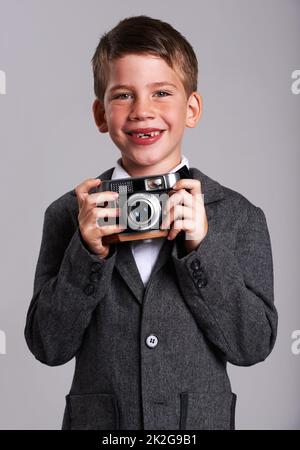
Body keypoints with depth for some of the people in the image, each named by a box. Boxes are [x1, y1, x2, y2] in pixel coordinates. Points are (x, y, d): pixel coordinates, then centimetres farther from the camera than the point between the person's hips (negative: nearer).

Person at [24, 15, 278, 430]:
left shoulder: (239, 216, -6)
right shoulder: (69, 213, -5)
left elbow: (254, 346, -10)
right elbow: (47, 347, -8)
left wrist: (204, 248, -21)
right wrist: (88, 254, -21)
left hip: (202, 419, 0)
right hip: (96, 418, 0)